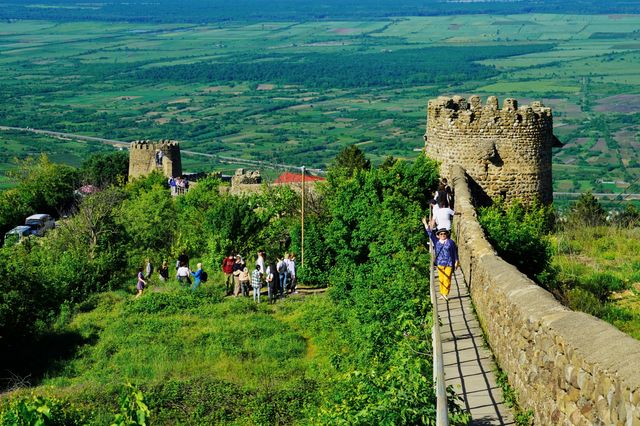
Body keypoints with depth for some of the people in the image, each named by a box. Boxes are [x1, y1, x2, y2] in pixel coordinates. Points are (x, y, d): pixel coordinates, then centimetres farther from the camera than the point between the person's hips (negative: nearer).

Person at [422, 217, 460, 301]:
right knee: (441, 279, 4)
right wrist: (425, 224, 5)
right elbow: (430, 233, 7)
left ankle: (445, 294, -3)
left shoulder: (450, 242, 0)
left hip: (449, 264, -3)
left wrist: (456, 261, 6)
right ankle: (442, 294, 12)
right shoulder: (436, 242, 7)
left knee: (447, 279, -7)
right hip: (440, 263, 3)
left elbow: (455, 252, 6)